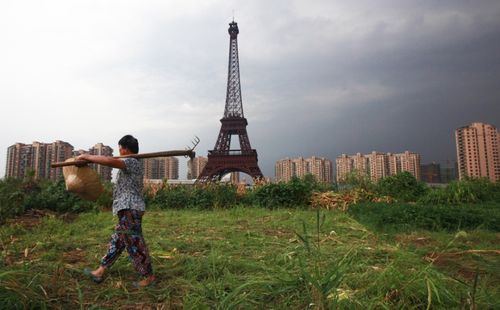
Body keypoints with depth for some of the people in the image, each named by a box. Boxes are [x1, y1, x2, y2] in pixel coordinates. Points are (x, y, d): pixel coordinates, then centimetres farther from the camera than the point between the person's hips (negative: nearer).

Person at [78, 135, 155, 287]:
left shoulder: (132, 162, -14)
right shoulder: (132, 164, 19)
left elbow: (109, 160, -28)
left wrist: (87, 156, -17)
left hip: (129, 209, -10)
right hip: (127, 209, 10)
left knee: (134, 243, -3)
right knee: (116, 241, 16)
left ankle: (149, 276, 7)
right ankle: (100, 272, 27)